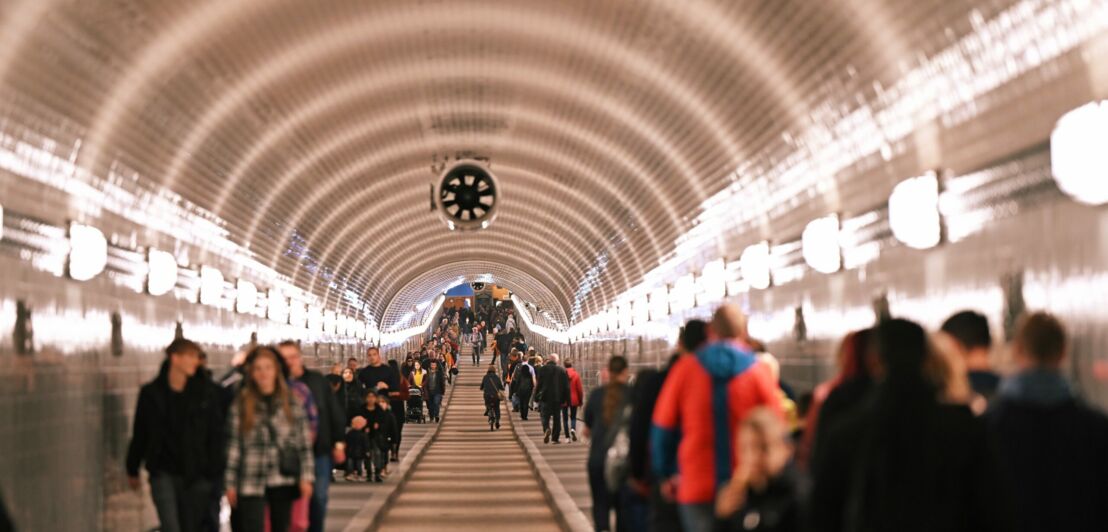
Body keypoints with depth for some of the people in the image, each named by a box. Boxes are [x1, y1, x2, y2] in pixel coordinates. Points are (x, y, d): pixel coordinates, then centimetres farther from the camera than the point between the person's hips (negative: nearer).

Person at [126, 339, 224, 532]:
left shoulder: (207, 391, -2)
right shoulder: (151, 393, 0)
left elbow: (216, 434, -1)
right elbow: (139, 434, 10)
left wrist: (215, 471, -6)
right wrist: (133, 470, 16)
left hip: (196, 475, 1)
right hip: (163, 473, -1)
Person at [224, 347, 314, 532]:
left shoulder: (291, 401, 4)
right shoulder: (241, 404, 1)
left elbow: (305, 442, 4)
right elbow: (233, 445, 1)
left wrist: (307, 476, -2)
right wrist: (230, 484, -1)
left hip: (284, 481, 2)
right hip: (252, 483, -2)